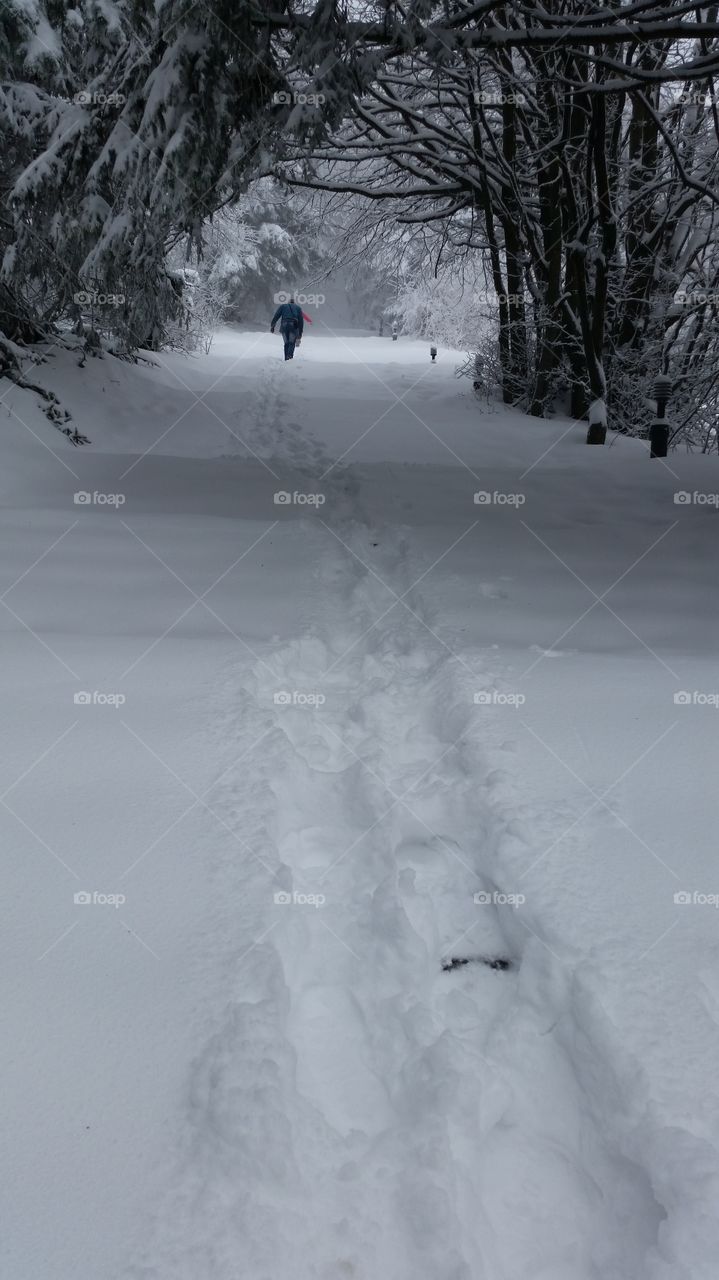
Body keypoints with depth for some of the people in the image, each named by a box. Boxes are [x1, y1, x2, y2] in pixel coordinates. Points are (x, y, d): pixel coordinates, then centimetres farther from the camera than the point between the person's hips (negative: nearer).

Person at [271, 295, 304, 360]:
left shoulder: (283, 306, 22)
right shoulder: (298, 308, 23)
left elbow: (276, 316, 10)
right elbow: (301, 321, 17)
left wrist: (272, 326, 10)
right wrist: (300, 333, 18)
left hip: (284, 326, 1)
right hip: (294, 326, -1)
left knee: (286, 343, 13)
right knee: (292, 343, 0)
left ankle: (286, 359, 7)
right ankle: (290, 356, -24)